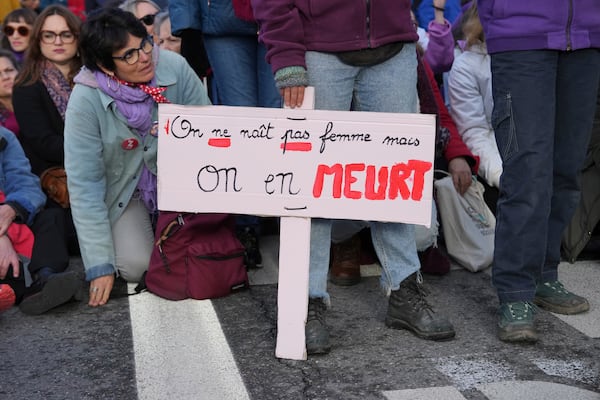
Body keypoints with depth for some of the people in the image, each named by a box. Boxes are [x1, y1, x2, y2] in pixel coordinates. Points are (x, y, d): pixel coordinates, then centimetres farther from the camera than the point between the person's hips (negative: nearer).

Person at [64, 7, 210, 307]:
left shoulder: (173, 67, -21)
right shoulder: (85, 100, -25)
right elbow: (84, 185, -23)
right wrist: (100, 267, -25)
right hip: (122, 189, -1)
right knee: (136, 266, -19)